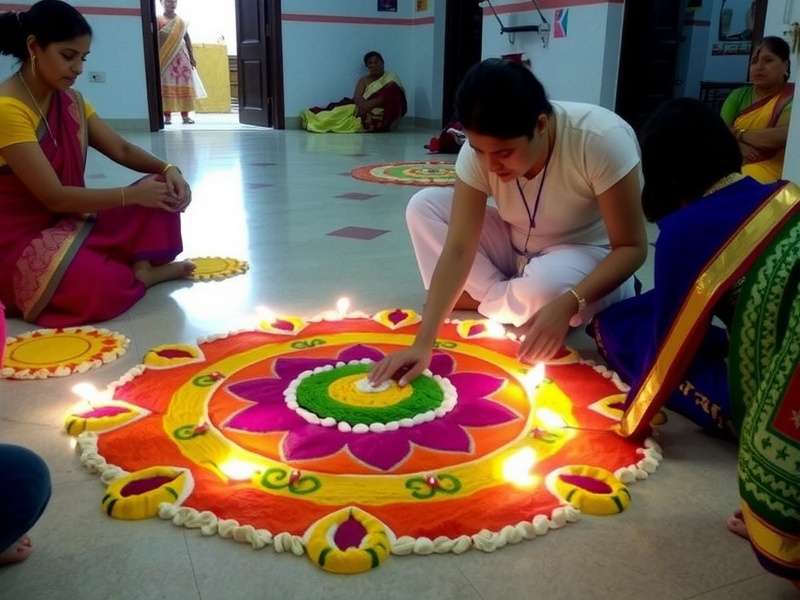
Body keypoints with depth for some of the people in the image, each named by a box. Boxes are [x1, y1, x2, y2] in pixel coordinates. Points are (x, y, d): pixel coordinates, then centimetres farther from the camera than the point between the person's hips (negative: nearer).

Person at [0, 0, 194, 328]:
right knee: (100, 288, -35)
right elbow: (54, 197, -24)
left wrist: (167, 170, -13)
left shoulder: (70, 100, 4)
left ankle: (141, 267, -13)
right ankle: (142, 273, -4)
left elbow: (121, 150, 6)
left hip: (67, 224, 8)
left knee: (162, 191, -3)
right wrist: (132, 195, -22)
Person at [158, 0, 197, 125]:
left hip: (181, 56, 4)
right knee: (166, 85, -5)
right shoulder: (158, 20, 2)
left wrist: (191, 56, 10)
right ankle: (167, 115, -4)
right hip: (165, 57, -4)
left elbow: (187, 39, 15)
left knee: (183, 85, 0)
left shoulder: (181, 22, 14)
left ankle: (185, 115, 3)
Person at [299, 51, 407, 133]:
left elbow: (388, 97, -11)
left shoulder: (391, 77, 7)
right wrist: (362, 104, -26)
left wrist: (369, 104, -25)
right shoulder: (364, 80, 17)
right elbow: (356, 97, -1)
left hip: (382, 112, -5)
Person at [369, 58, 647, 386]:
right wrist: (422, 344, -33)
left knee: (545, 288, -39)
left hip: (588, 257, -3)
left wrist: (567, 304, -42)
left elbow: (632, 247, -26)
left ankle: (483, 299, -6)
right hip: (517, 250, 4)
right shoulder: (480, 149, -21)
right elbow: (458, 249, -25)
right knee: (424, 206, -15)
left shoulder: (602, 140, -32)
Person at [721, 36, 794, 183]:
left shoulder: (793, 97, 1)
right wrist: (737, 146, -17)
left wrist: (738, 133, -6)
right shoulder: (739, 95, 14)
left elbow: (783, 136, -16)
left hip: (766, 179, -3)